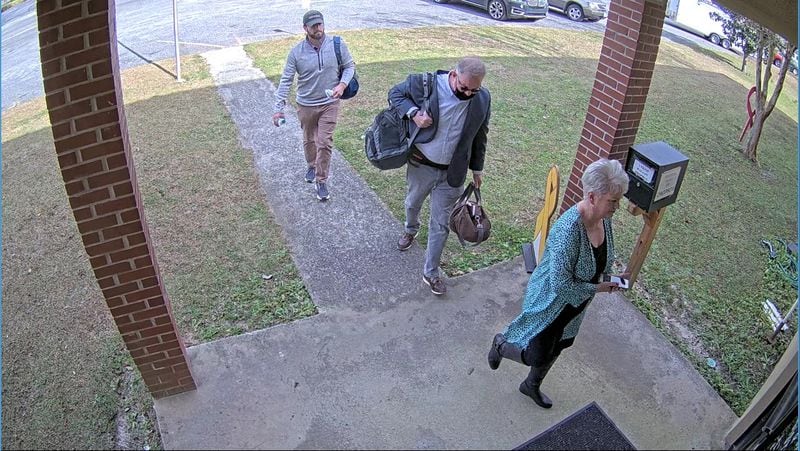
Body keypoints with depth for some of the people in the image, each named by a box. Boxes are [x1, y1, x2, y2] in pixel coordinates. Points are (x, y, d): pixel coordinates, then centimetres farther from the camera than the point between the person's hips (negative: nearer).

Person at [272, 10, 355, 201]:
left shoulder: (338, 45, -12)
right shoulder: (296, 52, -13)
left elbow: (349, 66, 2)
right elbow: (286, 80, -9)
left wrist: (342, 84, -18)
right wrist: (278, 108, -12)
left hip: (329, 104, -1)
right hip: (305, 105, 1)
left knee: (325, 142, -5)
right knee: (309, 140, 19)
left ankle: (321, 181, 9)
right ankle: (312, 166, 48)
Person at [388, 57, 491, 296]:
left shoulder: (483, 99, -9)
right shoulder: (425, 84, -20)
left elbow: (479, 135, 5)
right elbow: (395, 93, -4)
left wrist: (477, 168, 11)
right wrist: (413, 113, -22)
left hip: (452, 173, 1)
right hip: (421, 165, 0)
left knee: (440, 224, 7)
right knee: (412, 203, 26)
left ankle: (431, 273, 24)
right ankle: (411, 229, 62)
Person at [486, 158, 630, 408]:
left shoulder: (604, 218, -11)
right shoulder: (568, 229, -37)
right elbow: (561, 285, -33)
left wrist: (611, 279, -2)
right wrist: (597, 288, -23)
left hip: (575, 304, 8)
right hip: (549, 303, -8)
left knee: (555, 349, 26)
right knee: (536, 357, 7)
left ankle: (531, 385, 54)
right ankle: (501, 344, 39)